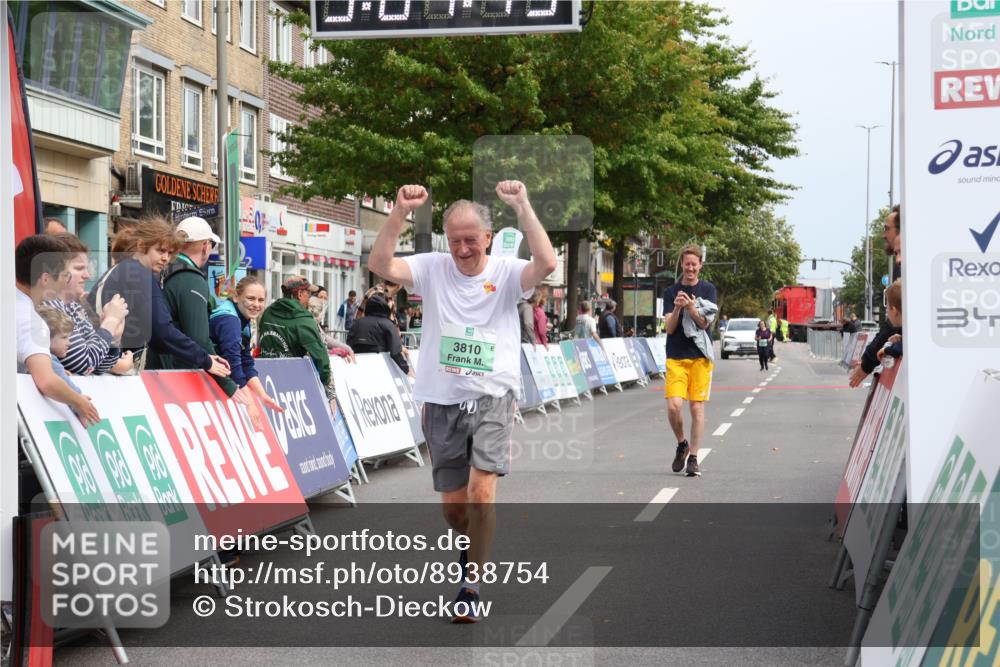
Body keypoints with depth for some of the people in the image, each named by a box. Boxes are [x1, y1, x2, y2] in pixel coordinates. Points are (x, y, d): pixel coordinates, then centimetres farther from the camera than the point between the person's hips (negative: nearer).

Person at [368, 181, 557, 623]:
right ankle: (474, 550, 44)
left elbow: (547, 263, -24)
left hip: (492, 399, -2)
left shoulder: (506, 274, -3)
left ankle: (471, 586, -4)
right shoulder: (433, 268, 1)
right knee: (452, 506, 11)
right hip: (442, 403, 3)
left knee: (482, 493, -18)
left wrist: (522, 206, -25)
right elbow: (380, 264, -15)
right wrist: (400, 212, -25)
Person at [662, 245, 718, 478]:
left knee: (697, 407, -3)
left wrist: (690, 306, -20)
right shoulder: (671, 292, 7)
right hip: (675, 357, 0)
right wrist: (677, 308, -17)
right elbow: (669, 328, 1)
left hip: (700, 356, 0)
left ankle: (693, 458, 6)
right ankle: (681, 445, 14)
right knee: (674, 405, -12)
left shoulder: (708, 289, 6)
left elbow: (705, 323, -3)